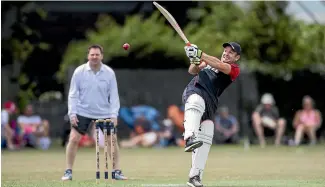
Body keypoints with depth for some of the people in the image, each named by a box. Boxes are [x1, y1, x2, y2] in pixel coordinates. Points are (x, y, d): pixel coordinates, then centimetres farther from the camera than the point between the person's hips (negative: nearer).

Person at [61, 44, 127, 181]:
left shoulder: (109, 73, -5)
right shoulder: (79, 72, -7)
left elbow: (113, 95, -2)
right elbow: (73, 94, -4)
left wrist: (114, 114, -9)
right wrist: (72, 113, -11)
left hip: (104, 113, 1)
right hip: (83, 112, -1)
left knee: (112, 140, 0)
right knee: (73, 139, -9)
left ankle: (117, 171, 12)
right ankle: (68, 171, 0)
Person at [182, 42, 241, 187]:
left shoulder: (234, 69, 13)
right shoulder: (210, 61, 28)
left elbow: (220, 65, -8)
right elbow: (193, 71, 15)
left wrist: (200, 55, -20)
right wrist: (195, 61, -8)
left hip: (210, 103, 1)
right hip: (195, 90, -1)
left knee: (205, 140, -9)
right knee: (197, 102, -38)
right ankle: (190, 139, -63)